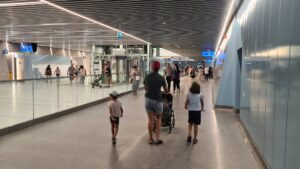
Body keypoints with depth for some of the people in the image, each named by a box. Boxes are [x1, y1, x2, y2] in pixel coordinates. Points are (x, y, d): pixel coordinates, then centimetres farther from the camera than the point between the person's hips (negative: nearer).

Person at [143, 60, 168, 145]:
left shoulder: (147, 77, 0)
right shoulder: (161, 78, -8)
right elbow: (166, 90, 5)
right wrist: (166, 93, 28)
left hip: (148, 99, 2)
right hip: (157, 100, -2)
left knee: (151, 119, 11)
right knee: (158, 118, 17)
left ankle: (150, 139, 16)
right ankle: (157, 137, 10)